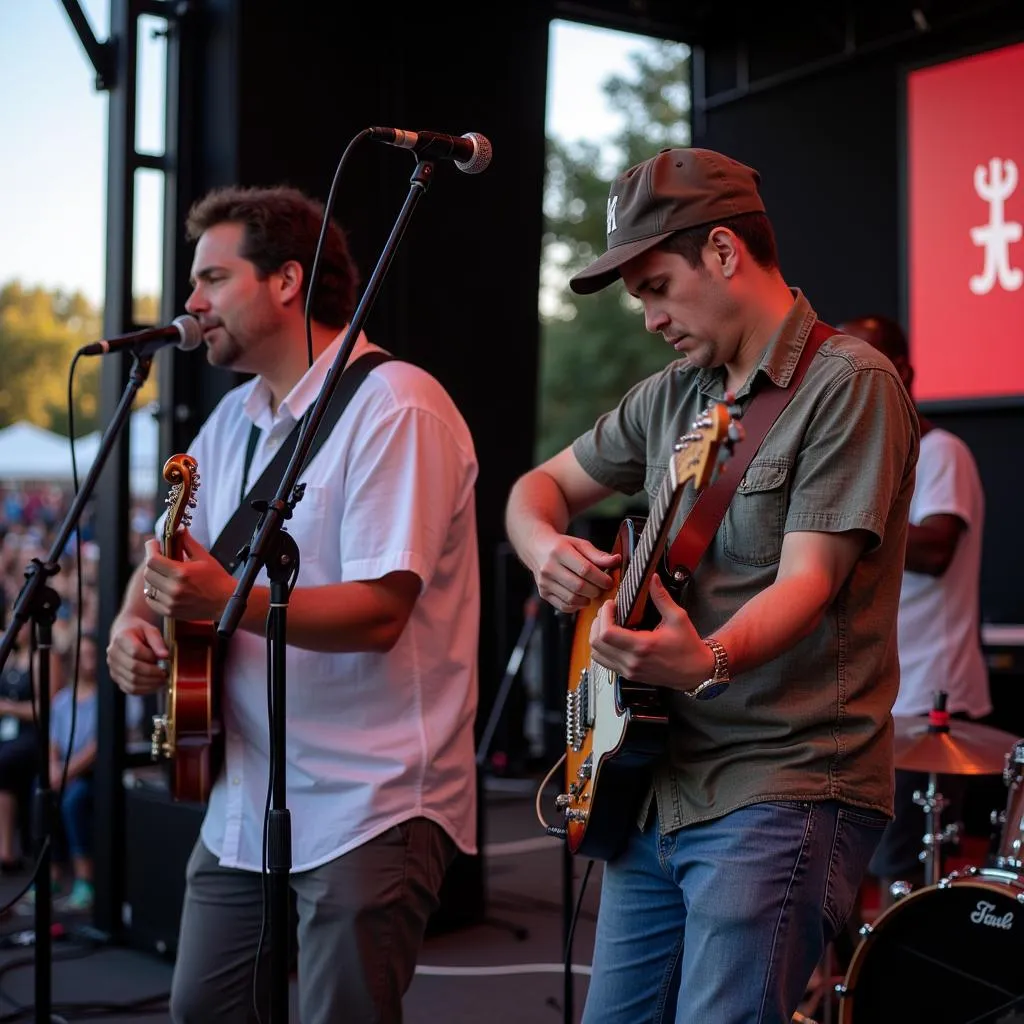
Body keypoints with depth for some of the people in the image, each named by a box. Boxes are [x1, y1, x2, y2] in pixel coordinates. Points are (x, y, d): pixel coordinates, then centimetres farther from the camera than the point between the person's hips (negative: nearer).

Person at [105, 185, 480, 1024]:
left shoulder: (394, 408, -15)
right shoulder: (234, 418, 12)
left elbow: (380, 610, -22)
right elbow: (168, 555, 18)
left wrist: (230, 601, -33)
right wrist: (133, 623, -4)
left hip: (372, 808, -8)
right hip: (246, 801, 8)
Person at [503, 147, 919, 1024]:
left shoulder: (848, 385, -10)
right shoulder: (674, 395, 13)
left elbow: (807, 581, -19)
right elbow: (541, 486, 21)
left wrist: (707, 661, -38)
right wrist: (548, 549, -3)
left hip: (785, 791, -7)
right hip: (657, 788, 8)